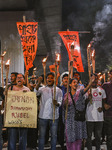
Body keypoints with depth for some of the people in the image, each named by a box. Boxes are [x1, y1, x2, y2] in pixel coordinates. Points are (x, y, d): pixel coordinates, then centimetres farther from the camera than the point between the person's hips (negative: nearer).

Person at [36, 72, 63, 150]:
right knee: (42, 135, 5)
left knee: (54, 135, 7)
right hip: (43, 116, -1)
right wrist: (38, 83, -29)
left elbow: (60, 102, 0)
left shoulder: (58, 90, 7)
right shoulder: (42, 89, 4)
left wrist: (56, 103, -23)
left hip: (54, 116, 1)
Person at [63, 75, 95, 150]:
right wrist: (65, 103, -17)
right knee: (70, 137, 3)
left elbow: (86, 89, -23)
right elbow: (65, 107, 7)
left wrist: (91, 82, -42)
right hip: (70, 118, 0)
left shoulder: (80, 92, 0)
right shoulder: (67, 95, 5)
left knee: (79, 138, 6)